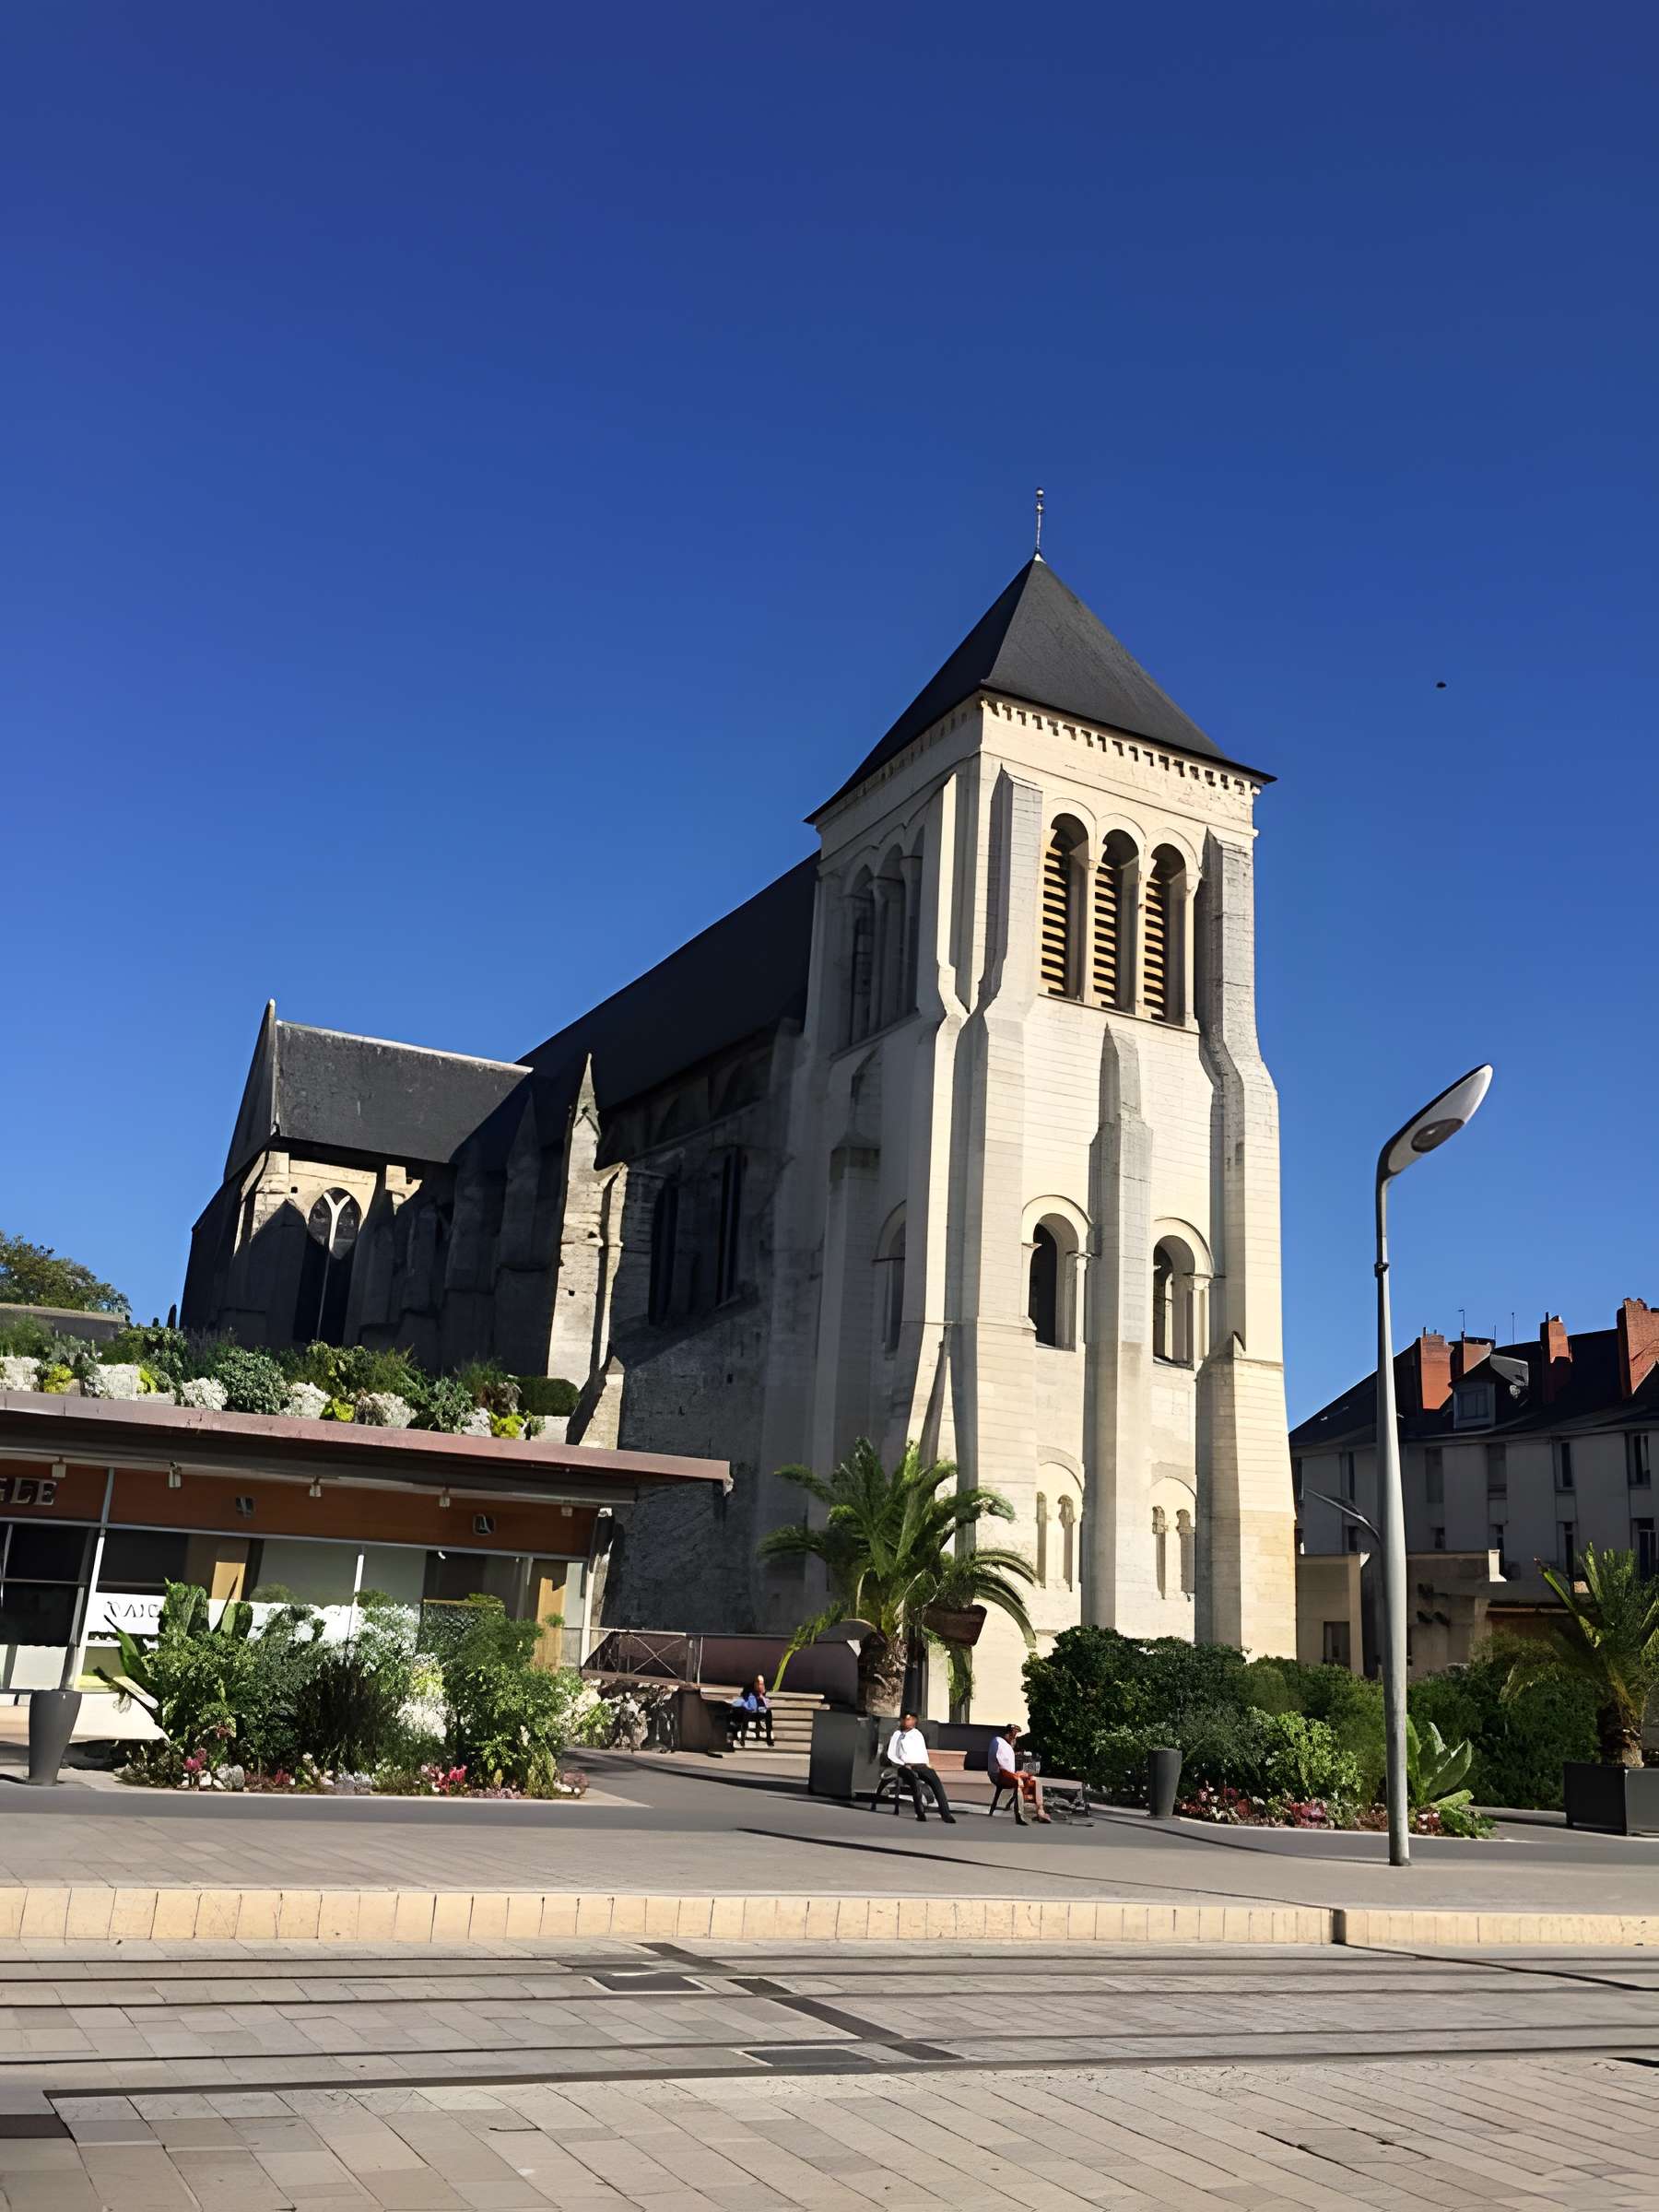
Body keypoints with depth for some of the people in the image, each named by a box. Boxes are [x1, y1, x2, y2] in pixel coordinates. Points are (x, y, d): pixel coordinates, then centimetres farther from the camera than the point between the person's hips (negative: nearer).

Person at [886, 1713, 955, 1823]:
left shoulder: (918, 1734, 26)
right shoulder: (897, 1734, 18)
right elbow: (891, 1755, 10)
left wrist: (926, 1764, 5)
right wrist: (903, 1764, -5)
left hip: (921, 1765, 3)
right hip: (905, 1767, -3)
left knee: (936, 1780, -27)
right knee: (914, 1778, -38)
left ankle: (945, 1813, -33)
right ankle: (920, 1813, -38)